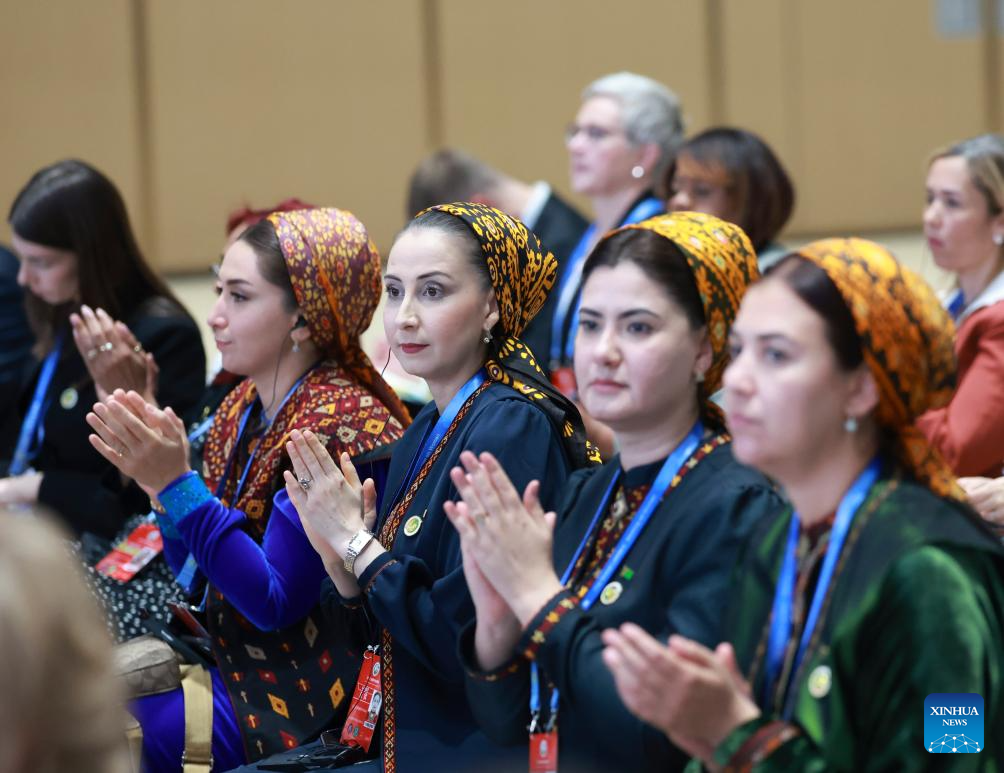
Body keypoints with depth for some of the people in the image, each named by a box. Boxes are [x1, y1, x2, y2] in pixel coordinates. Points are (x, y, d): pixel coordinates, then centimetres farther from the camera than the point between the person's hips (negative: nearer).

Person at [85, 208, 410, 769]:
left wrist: (176, 484, -23)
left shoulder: (339, 427, -19)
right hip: (225, 656, 8)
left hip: (295, 705, -8)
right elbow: (197, 575, 9)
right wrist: (157, 469, -7)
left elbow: (273, 602, -21)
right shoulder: (245, 408, 6)